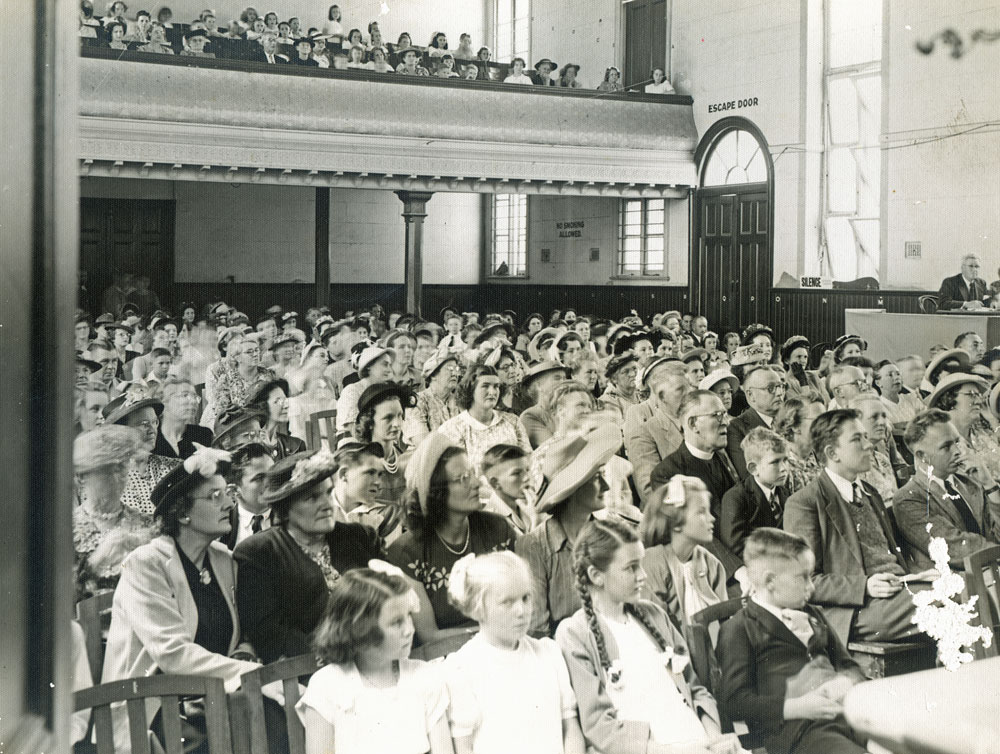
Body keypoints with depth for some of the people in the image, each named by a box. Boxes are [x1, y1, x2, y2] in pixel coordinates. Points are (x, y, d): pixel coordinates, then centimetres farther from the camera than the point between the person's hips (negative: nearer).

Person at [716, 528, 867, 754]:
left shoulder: (812, 615, 27)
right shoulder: (738, 629, 4)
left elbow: (849, 665, 32)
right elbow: (734, 702, -4)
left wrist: (847, 681, 5)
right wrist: (797, 707, -14)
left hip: (846, 713, 7)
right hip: (792, 731, -7)